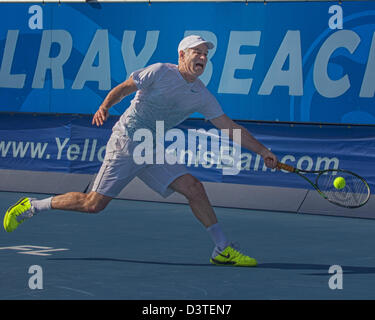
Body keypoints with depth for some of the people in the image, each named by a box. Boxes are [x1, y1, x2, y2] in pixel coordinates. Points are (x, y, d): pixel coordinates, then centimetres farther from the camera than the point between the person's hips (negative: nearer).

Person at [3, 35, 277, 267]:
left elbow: (230, 127, 10)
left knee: (194, 188, -8)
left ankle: (223, 250, -2)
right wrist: (105, 106, -26)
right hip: (126, 143, -6)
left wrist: (263, 151, 7)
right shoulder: (159, 72, -10)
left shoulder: (202, 96, 7)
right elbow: (123, 88, -7)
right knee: (94, 203, -10)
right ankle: (31, 206, 7)